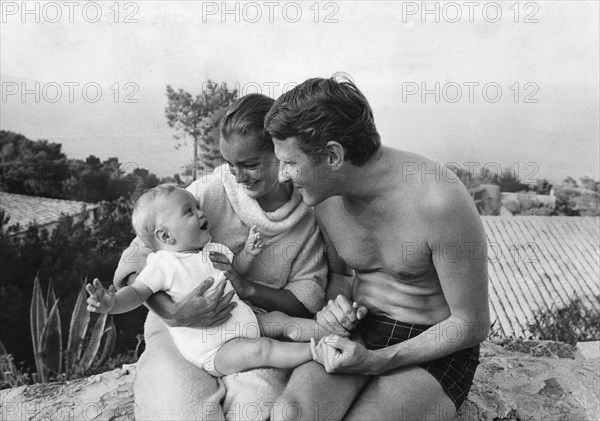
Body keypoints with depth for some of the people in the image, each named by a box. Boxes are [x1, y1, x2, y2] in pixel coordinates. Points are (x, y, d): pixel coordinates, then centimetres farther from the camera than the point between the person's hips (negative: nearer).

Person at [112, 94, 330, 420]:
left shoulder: (309, 215, -3)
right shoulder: (207, 192, -9)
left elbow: (309, 299, -1)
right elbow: (134, 262, -8)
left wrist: (248, 288, -18)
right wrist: (174, 313, -27)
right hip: (181, 331, 0)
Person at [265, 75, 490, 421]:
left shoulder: (438, 201, -25)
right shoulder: (326, 195, -4)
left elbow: (472, 324, -14)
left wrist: (376, 361, -19)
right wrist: (337, 303, -8)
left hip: (435, 350, -3)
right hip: (357, 332, 4)